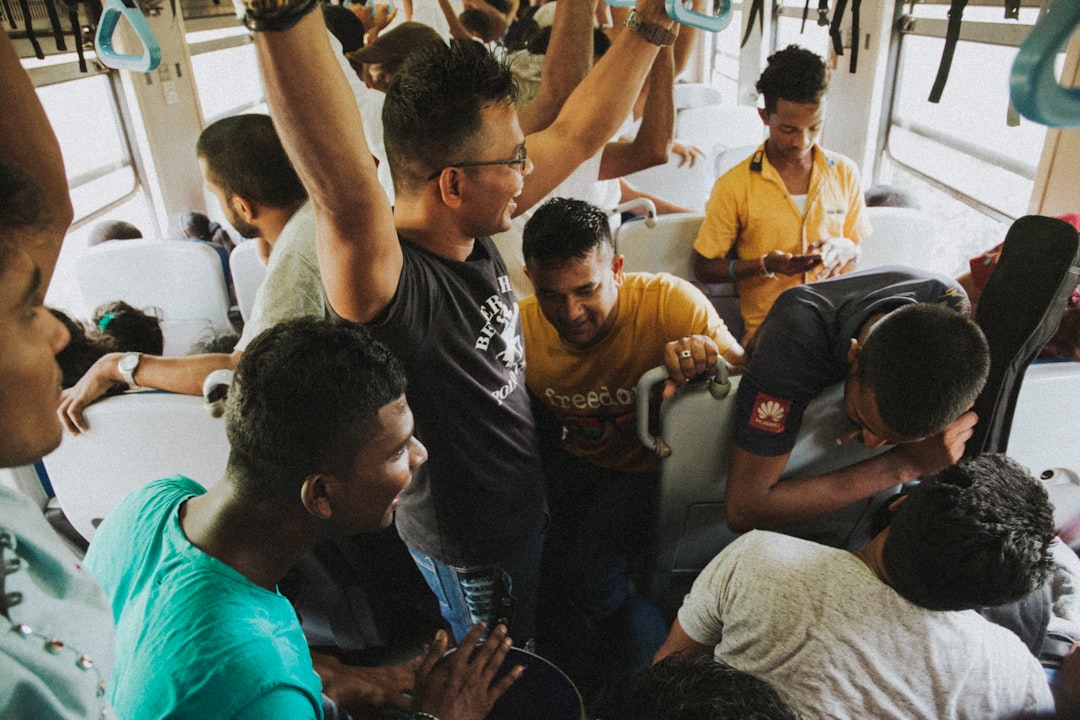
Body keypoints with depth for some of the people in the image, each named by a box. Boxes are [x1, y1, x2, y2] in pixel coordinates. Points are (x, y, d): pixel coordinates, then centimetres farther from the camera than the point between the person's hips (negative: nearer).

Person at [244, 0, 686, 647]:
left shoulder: (474, 232, -14)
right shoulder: (395, 285, -39)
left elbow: (576, 134, -6)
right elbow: (345, 197, -62)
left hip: (527, 504, 7)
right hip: (467, 553, -7)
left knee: (530, 651, 35)